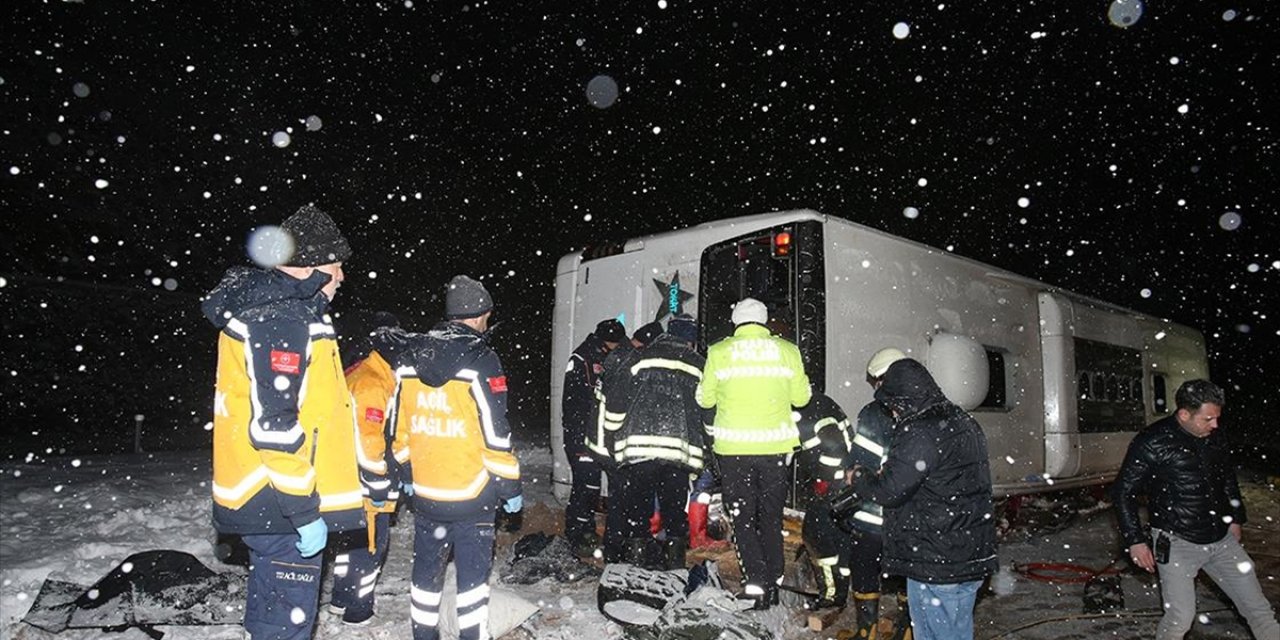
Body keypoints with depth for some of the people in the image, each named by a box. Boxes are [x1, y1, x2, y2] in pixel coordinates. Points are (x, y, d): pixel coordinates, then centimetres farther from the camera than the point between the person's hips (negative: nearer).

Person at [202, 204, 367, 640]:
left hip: (263, 499, 10)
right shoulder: (283, 320, -19)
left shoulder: (264, 310, 15)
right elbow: (274, 425, -24)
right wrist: (304, 512, -21)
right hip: (281, 505, -10)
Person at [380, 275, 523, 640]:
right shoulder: (480, 361, -14)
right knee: (472, 575, 6)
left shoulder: (407, 361, 3)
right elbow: (496, 435, -15)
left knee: (426, 569, 18)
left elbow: (399, 428, 10)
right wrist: (509, 487, -5)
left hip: (425, 493, 5)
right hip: (472, 496, -5)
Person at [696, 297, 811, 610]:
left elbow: (705, 399, 5)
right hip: (775, 445, 2)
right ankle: (773, 583, 24)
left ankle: (755, 582, 1)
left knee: (743, 517, 10)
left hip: (733, 446, -1)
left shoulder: (719, 352, -2)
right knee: (771, 516, 17)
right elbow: (801, 397, 6)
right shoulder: (787, 350, 1)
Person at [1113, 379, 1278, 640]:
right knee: (1180, 618, -6)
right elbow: (1124, 492, -10)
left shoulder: (1216, 438, 3)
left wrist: (1235, 519, 21)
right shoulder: (1152, 442, -15)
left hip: (1222, 539, 6)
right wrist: (1135, 541, -11)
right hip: (1177, 543, -6)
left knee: (1259, 610, 10)